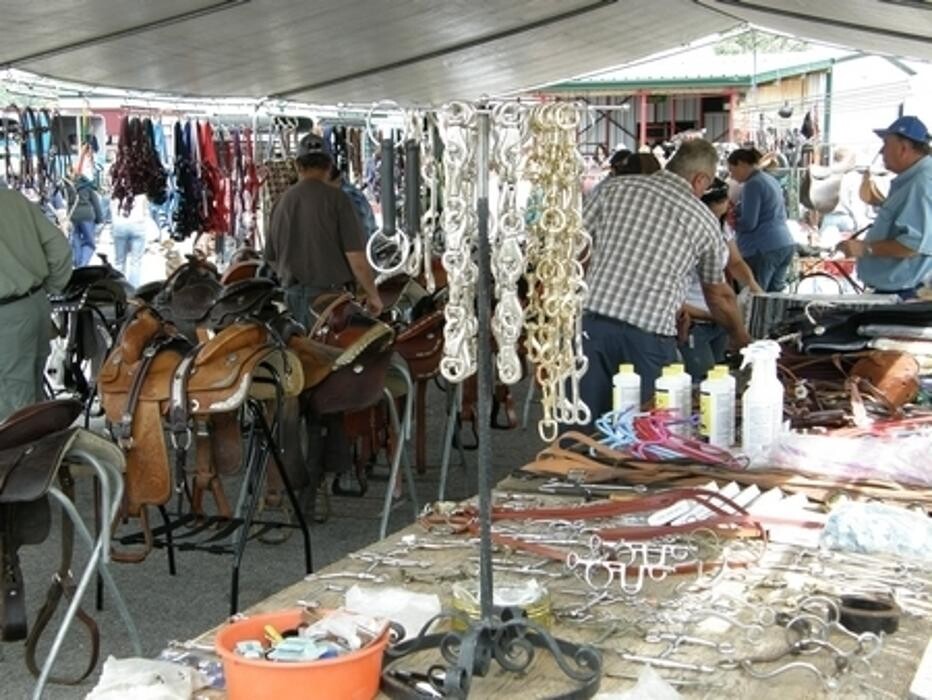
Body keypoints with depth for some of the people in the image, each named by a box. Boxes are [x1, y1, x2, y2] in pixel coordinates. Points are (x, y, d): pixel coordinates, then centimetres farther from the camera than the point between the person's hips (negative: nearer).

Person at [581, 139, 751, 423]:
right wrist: (741, 338, 39)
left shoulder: (617, 187, 12)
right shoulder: (704, 220, 11)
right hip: (648, 334, -2)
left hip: (591, 322, 2)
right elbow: (719, 295, 23)